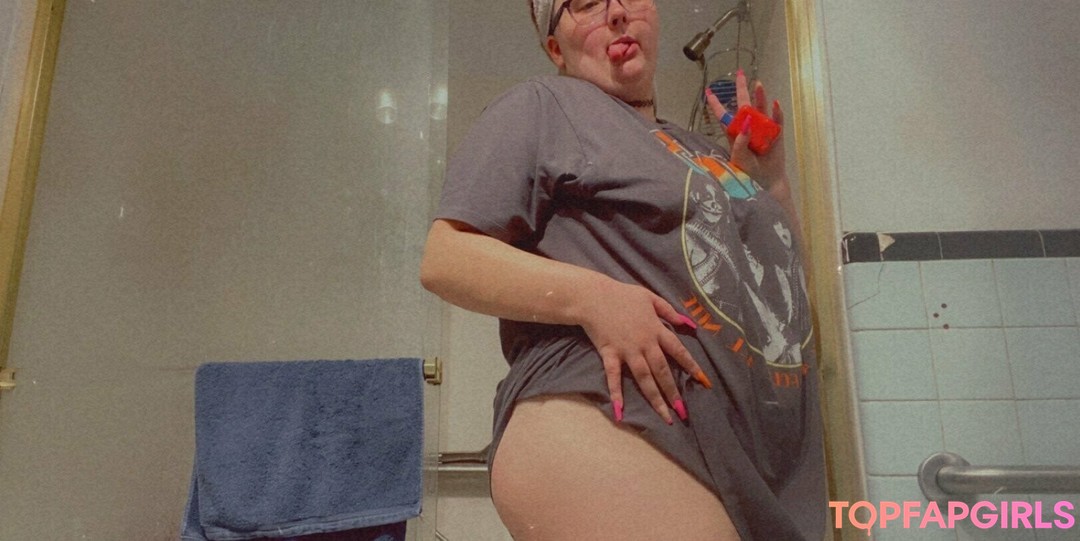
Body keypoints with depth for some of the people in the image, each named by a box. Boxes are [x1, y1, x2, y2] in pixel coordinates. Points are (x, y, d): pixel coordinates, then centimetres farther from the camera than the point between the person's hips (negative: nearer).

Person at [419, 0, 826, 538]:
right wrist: (593, 295, -19)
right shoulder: (543, 105, 4)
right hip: (609, 430, -7)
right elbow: (444, 258, -6)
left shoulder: (700, 150, 23)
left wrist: (770, 177, 13)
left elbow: (784, 272, 28)